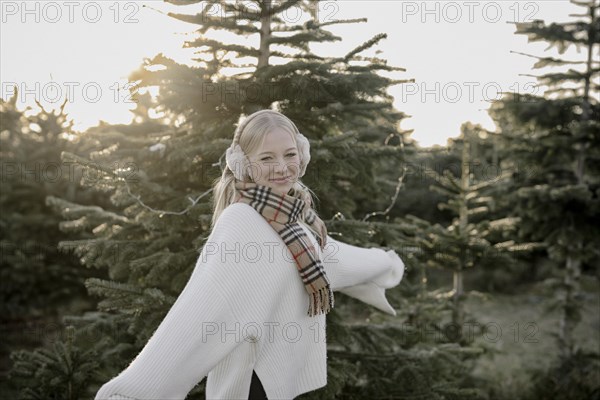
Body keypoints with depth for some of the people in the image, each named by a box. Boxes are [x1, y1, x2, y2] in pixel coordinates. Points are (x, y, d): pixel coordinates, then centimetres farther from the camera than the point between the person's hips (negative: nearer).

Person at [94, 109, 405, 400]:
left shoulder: (293, 216, 4)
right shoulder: (240, 222, -22)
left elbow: (331, 257, 23)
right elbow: (199, 311, -30)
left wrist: (383, 264, 39)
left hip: (287, 374, 8)